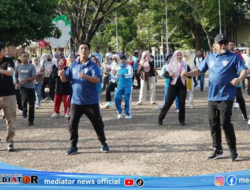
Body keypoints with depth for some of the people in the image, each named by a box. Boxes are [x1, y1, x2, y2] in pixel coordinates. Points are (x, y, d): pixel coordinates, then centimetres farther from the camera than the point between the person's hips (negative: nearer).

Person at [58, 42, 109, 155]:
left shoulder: (92, 65, -5)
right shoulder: (73, 65, 8)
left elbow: (97, 80, -20)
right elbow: (65, 79, 7)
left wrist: (85, 76, -37)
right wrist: (62, 75, -17)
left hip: (91, 101, -3)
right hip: (76, 101, 3)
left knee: (98, 123, 7)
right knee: (72, 124, 0)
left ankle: (103, 143, 23)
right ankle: (73, 146, 11)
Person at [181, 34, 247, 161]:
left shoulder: (234, 57, -3)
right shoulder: (210, 57, 11)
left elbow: (244, 70, -12)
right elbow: (200, 70, 15)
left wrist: (239, 79, -34)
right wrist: (187, 74, -4)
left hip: (226, 97, -6)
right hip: (212, 97, 6)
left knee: (225, 123, -12)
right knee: (213, 124, 9)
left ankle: (233, 150, 1)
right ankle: (218, 150, 21)